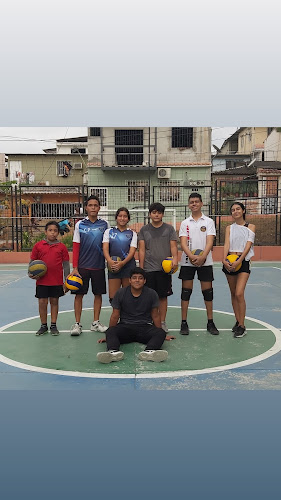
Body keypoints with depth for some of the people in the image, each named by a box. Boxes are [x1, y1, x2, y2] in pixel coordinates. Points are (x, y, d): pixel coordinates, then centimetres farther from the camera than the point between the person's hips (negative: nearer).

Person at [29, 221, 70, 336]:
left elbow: (66, 264, 4)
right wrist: (32, 274, -9)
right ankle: (43, 325, 20)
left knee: (54, 301, 9)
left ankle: (53, 325, 20)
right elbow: (32, 262, 8)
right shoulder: (38, 246, 2)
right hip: (42, 280, 0)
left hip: (57, 281, 0)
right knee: (42, 302, 5)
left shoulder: (62, 247, 1)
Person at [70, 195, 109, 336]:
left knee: (98, 294, 7)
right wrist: (75, 268, -5)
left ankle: (96, 323, 20)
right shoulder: (80, 224, 1)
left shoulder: (104, 224, 3)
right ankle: (77, 324, 10)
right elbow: (76, 247, -1)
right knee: (79, 294, 1)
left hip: (99, 266, 1)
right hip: (82, 266, -1)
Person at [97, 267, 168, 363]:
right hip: (125, 326, 0)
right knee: (110, 331, -31)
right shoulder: (120, 293, 3)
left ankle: (149, 351, -58)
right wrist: (109, 334, 10)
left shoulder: (152, 294, 3)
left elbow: (155, 316, 11)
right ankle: (114, 352, -59)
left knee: (160, 333, -31)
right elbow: (115, 316, 9)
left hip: (145, 327, 0)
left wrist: (160, 335, 12)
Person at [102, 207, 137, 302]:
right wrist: (109, 261, -20)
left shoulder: (132, 233, 11)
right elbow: (105, 248, 1)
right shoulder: (109, 231, 12)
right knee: (113, 298, -3)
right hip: (113, 266, 0)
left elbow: (132, 251, 0)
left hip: (128, 266, 0)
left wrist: (122, 263, -18)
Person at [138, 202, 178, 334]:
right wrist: (141, 267, 0)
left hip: (165, 268, 0)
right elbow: (142, 249, 6)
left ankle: (162, 322, 16)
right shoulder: (144, 230, 8)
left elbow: (173, 246, 2)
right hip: (148, 269, 0)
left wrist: (175, 258, -17)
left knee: (163, 296, 5)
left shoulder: (169, 228, 7)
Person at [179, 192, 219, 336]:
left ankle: (210, 322, 14)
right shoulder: (185, 223, 7)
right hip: (187, 261, 1)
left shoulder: (208, 221, 5)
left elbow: (210, 241, -5)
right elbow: (183, 242, -2)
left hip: (205, 261, 0)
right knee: (186, 291, 2)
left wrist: (202, 257, -22)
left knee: (207, 291, 3)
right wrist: (191, 256, -21)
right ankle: (184, 323, 10)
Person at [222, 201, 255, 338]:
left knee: (239, 294, -15)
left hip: (243, 261, -3)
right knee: (233, 294, 9)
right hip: (229, 262, 4)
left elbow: (248, 245, -7)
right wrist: (224, 259, -21)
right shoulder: (229, 228, 12)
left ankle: (242, 326, -7)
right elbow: (226, 244, -2)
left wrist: (239, 261, -21)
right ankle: (238, 321, 22)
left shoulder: (251, 227, 5)